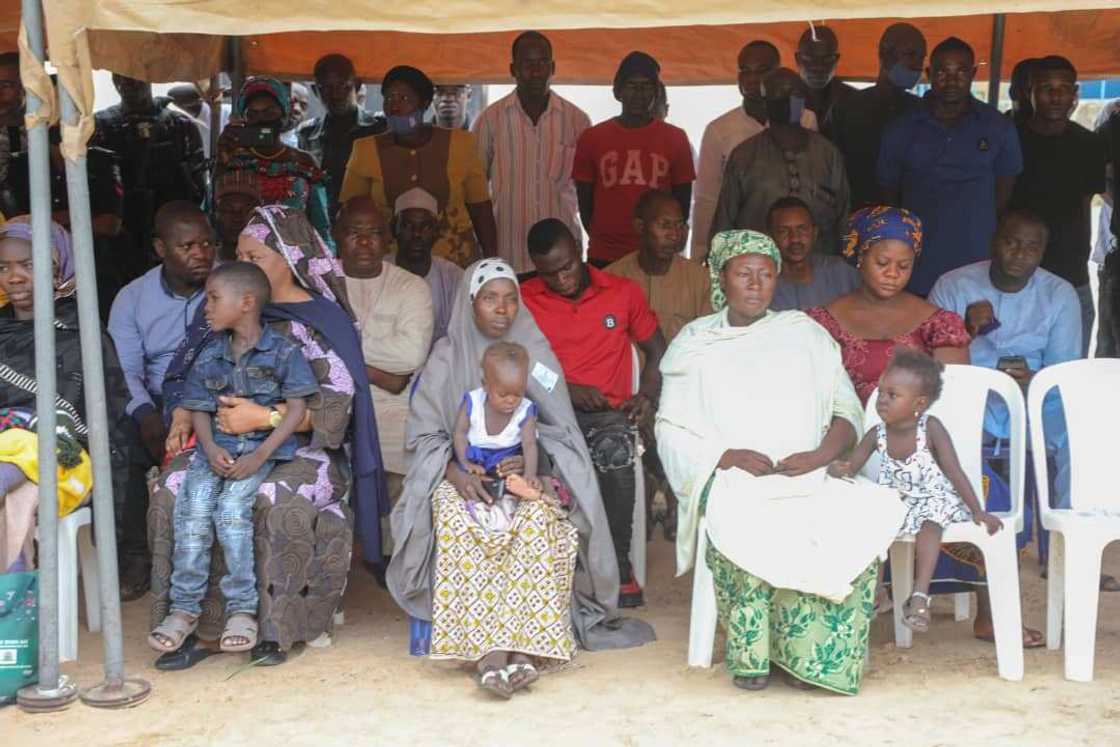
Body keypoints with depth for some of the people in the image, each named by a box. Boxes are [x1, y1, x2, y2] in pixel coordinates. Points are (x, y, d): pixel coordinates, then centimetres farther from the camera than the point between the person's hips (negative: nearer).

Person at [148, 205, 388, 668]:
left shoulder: (322, 321, -2)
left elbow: (335, 407, -14)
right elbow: (186, 378, 22)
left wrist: (263, 418, -23)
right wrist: (182, 418, 1)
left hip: (302, 448, -5)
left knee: (276, 499, -37)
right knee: (172, 488, -24)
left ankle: (275, 627, -20)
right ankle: (190, 622, -18)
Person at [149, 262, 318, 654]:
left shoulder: (283, 351, 0)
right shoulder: (209, 356, 14)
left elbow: (297, 408, -5)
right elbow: (199, 409, 13)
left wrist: (261, 455, -15)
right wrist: (211, 449, -8)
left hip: (265, 447, -4)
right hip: (217, 448, 4)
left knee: (232, 506, -26)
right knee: (192, 508, -20)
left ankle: (242, 608, -14)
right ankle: (185, 607, -12)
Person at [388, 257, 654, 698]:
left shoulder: (536, 353, 9)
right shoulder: (447, 356, 8)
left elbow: (559, 430, 5)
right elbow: (424, 434, 3)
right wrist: (454, 470, -17)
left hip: (525, 474, 1)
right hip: (463, 475, 0)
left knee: (538, 519, -34)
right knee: (457, 520, -34)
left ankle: (521, 647, -37)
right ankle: (491, 653, -41)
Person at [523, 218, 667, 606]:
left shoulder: (623, 292, 9)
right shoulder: (525, 299, 6)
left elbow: (656, 351, 16)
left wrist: (647, 395, -1)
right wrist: (567, 390, -7)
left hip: (609, 413, 1)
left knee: (614, 452, -27)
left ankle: (618, 565, -8)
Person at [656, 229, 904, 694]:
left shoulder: (805, 334, 19)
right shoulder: (695, 344, 14)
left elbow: (847, 410, 14)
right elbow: (672, 430, 6)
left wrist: (819, 455, -7)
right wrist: (729, 457, -11)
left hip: (809, 477, 2)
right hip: (730, 480, -2)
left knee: (857, 523, -29)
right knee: (747, 530, -36)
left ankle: (810, 654, -20)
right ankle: (751, 655, -24)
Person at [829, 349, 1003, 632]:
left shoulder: (931, 428, -16)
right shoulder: (877, 435, -6)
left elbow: (955, 472, -15)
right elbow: (851, 467, -6)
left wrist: (978, 512, -19)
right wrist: (838, 469, -32)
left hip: (934, 499, -4)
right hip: (894, 501, 4)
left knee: (930, 521, -34)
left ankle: (920, 595, -37)